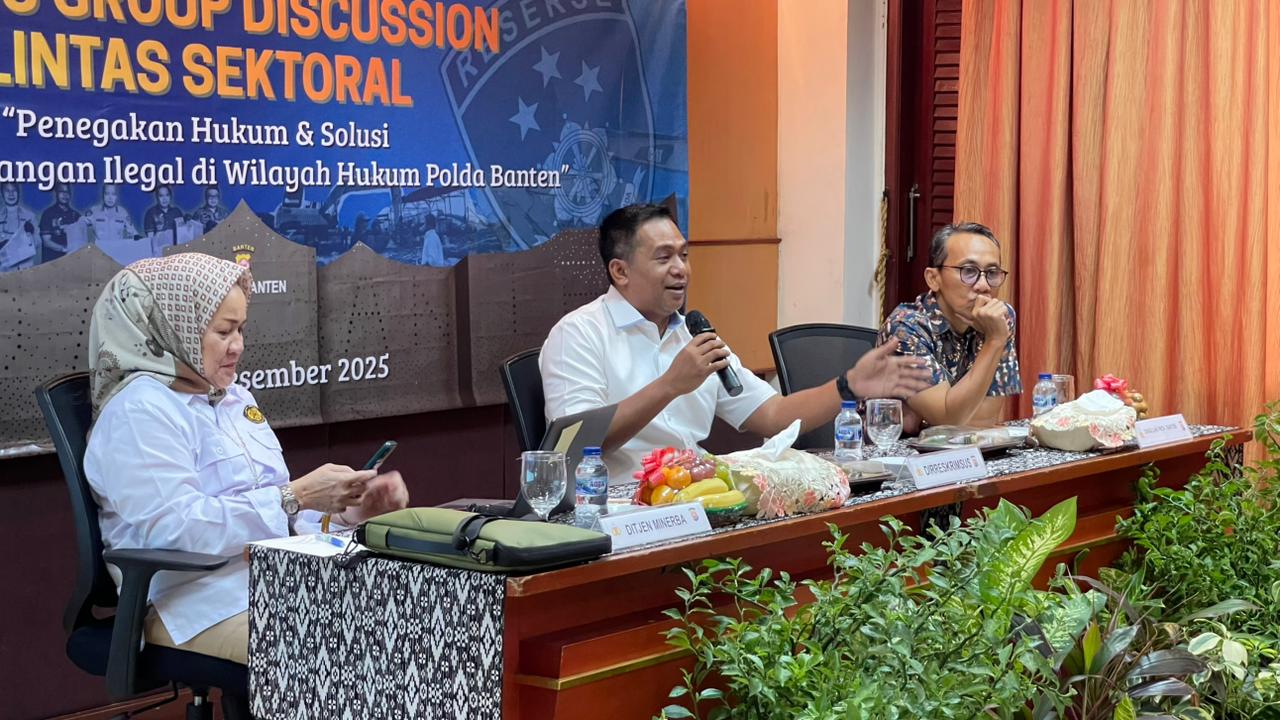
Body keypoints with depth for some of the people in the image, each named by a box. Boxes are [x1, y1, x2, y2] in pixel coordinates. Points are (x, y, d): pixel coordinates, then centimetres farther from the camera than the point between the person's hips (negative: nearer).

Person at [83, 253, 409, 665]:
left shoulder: (235, 398, 22)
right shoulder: (138, 410, -7)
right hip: (208, 603, -9)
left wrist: (350, 509, 4)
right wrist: (295, 498, -19)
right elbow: (175, 526, -19)